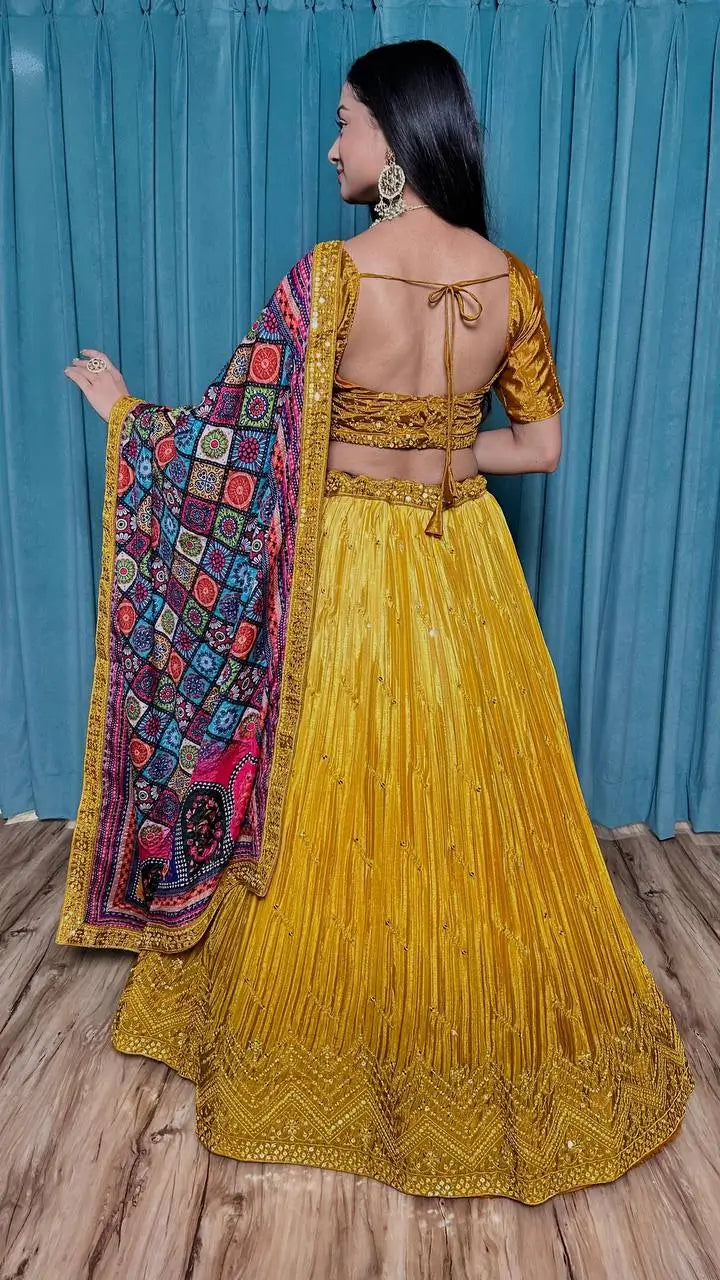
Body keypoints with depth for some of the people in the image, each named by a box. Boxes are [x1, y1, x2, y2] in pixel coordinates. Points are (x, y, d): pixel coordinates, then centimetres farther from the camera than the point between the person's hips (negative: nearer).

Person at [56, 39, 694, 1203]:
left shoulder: (330, 275, -14)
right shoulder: (510, 281, -1)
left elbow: (236, 440, -10)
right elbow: (541, 444, 6)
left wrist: (122, 409, 7)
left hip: (349, 580, -4)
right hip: (467, 570, 4)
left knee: (339, 823, 13)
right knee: (483, 815, 19)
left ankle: (324, 1059, 36)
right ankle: (498, 1040, 41)